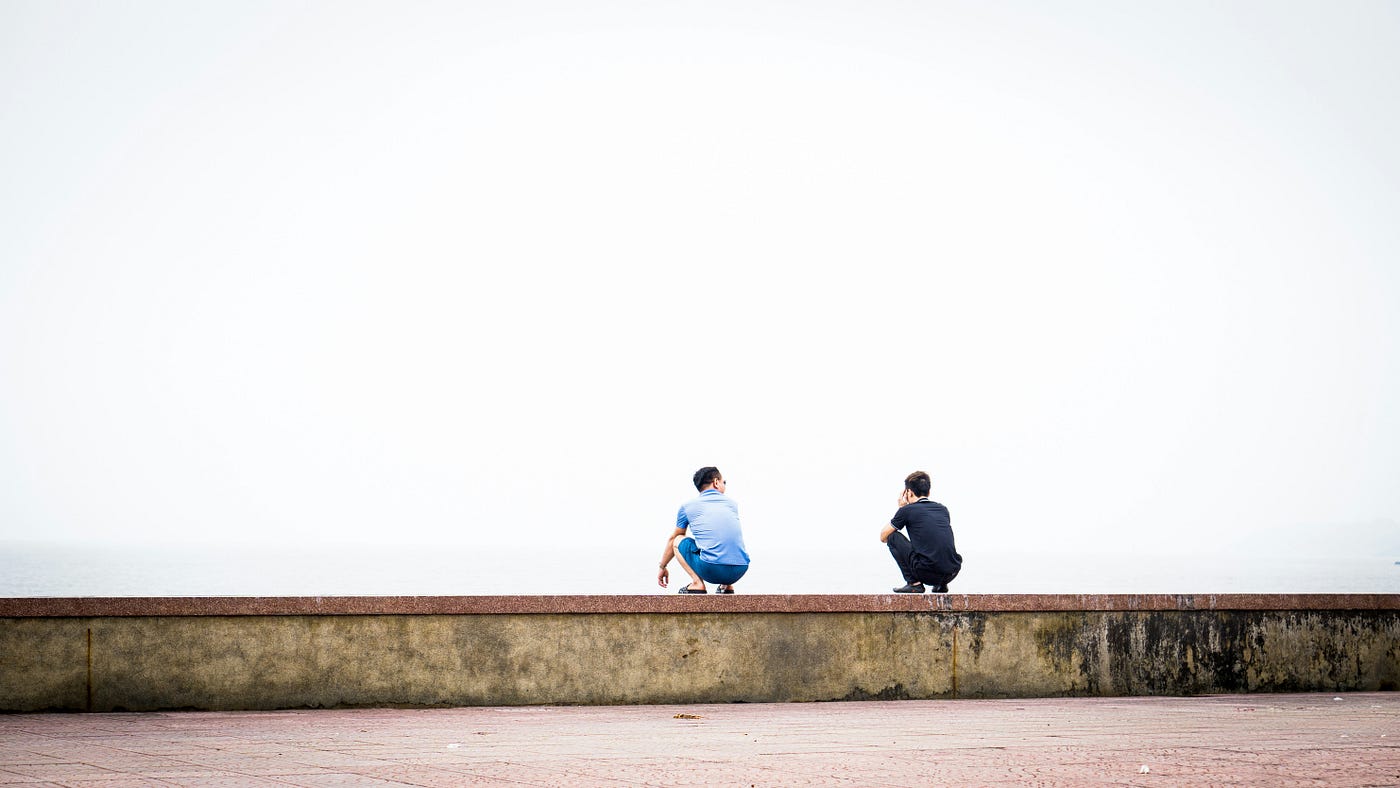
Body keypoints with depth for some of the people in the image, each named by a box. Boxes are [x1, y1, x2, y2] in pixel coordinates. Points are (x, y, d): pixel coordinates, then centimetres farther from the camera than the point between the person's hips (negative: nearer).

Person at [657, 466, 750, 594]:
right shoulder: (732, 503, 21)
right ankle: (727, 586, 15)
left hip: (711, 571, -4)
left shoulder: (687, 506, 13)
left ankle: (697, 583, 2)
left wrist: (663, 567, 43)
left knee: (678, 541, 22)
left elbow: (672, 539, 28)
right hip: (740, 571, 4)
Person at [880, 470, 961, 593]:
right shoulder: (943, 509, 17)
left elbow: (883, 537, 16)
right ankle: (941, 584, 18)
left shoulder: (907, 510, 2)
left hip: (928, 573, -6)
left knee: (893, 537, 14)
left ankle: (914, 583, 5)